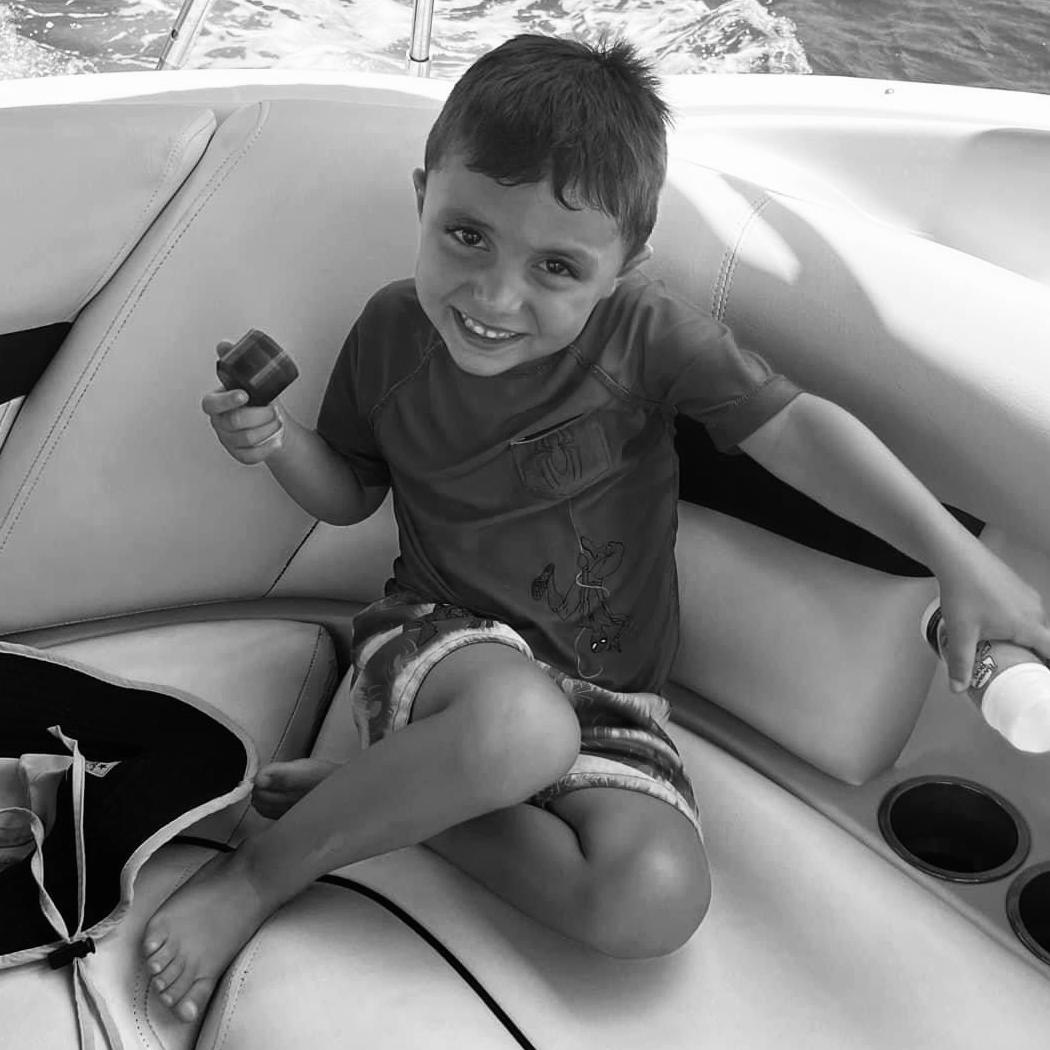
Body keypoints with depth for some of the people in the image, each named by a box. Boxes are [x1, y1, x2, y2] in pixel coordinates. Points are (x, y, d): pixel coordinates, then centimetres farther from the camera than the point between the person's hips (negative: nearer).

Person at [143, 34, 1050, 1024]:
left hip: (602, 688, 2)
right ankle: (258, 871, -18)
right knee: (521, 726, -40)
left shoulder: (645, 333, -14)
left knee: (655, 904, -26)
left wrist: (959, 556, -23)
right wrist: (277, 441, -14)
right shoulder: (392, 331, -7)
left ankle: (387, 795, -10)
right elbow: (349, 494, 8)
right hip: (438, 637, -1)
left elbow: (792, 425, -15)